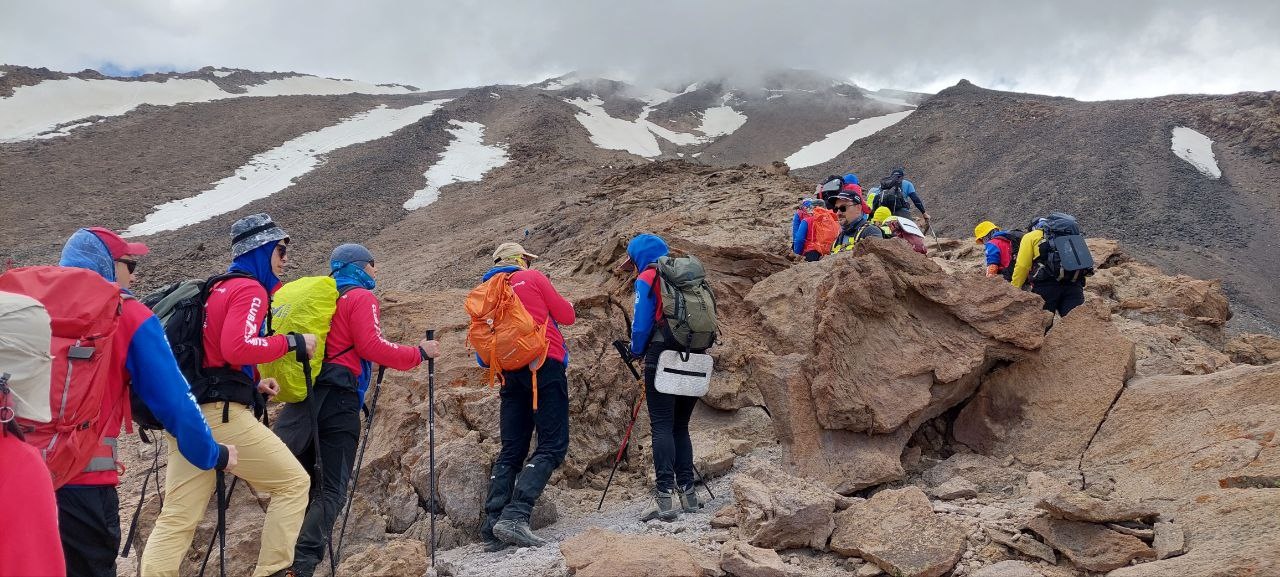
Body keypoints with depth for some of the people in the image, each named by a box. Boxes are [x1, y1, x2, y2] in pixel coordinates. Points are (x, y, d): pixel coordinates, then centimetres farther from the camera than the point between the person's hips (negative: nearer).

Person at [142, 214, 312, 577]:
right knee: (293, 482, 3)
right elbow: (238, 348, -22)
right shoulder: (250, 289, -7)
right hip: (221, 414, -9)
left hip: (186, 415, 9)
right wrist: (292, 342, -12)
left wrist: (252, 386, 19)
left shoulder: (217, 288, 22)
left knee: (176, 520, 7)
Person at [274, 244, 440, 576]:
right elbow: (372, 347, -12)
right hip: (337, 400, -8)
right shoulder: (360, 297, 0)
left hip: (304, 398, 8)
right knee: (332, 490, -8)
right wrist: (420, 353, -2)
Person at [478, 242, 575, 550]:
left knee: (511, 450, 10)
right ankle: (515, 516, -24)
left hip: (511, 372, 6)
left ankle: (492, 526, 1)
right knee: (552, 446, -8)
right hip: (545, 365, -6)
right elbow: (567, 316, 6)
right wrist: (565, 303, 26)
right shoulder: (533, 278, 5)